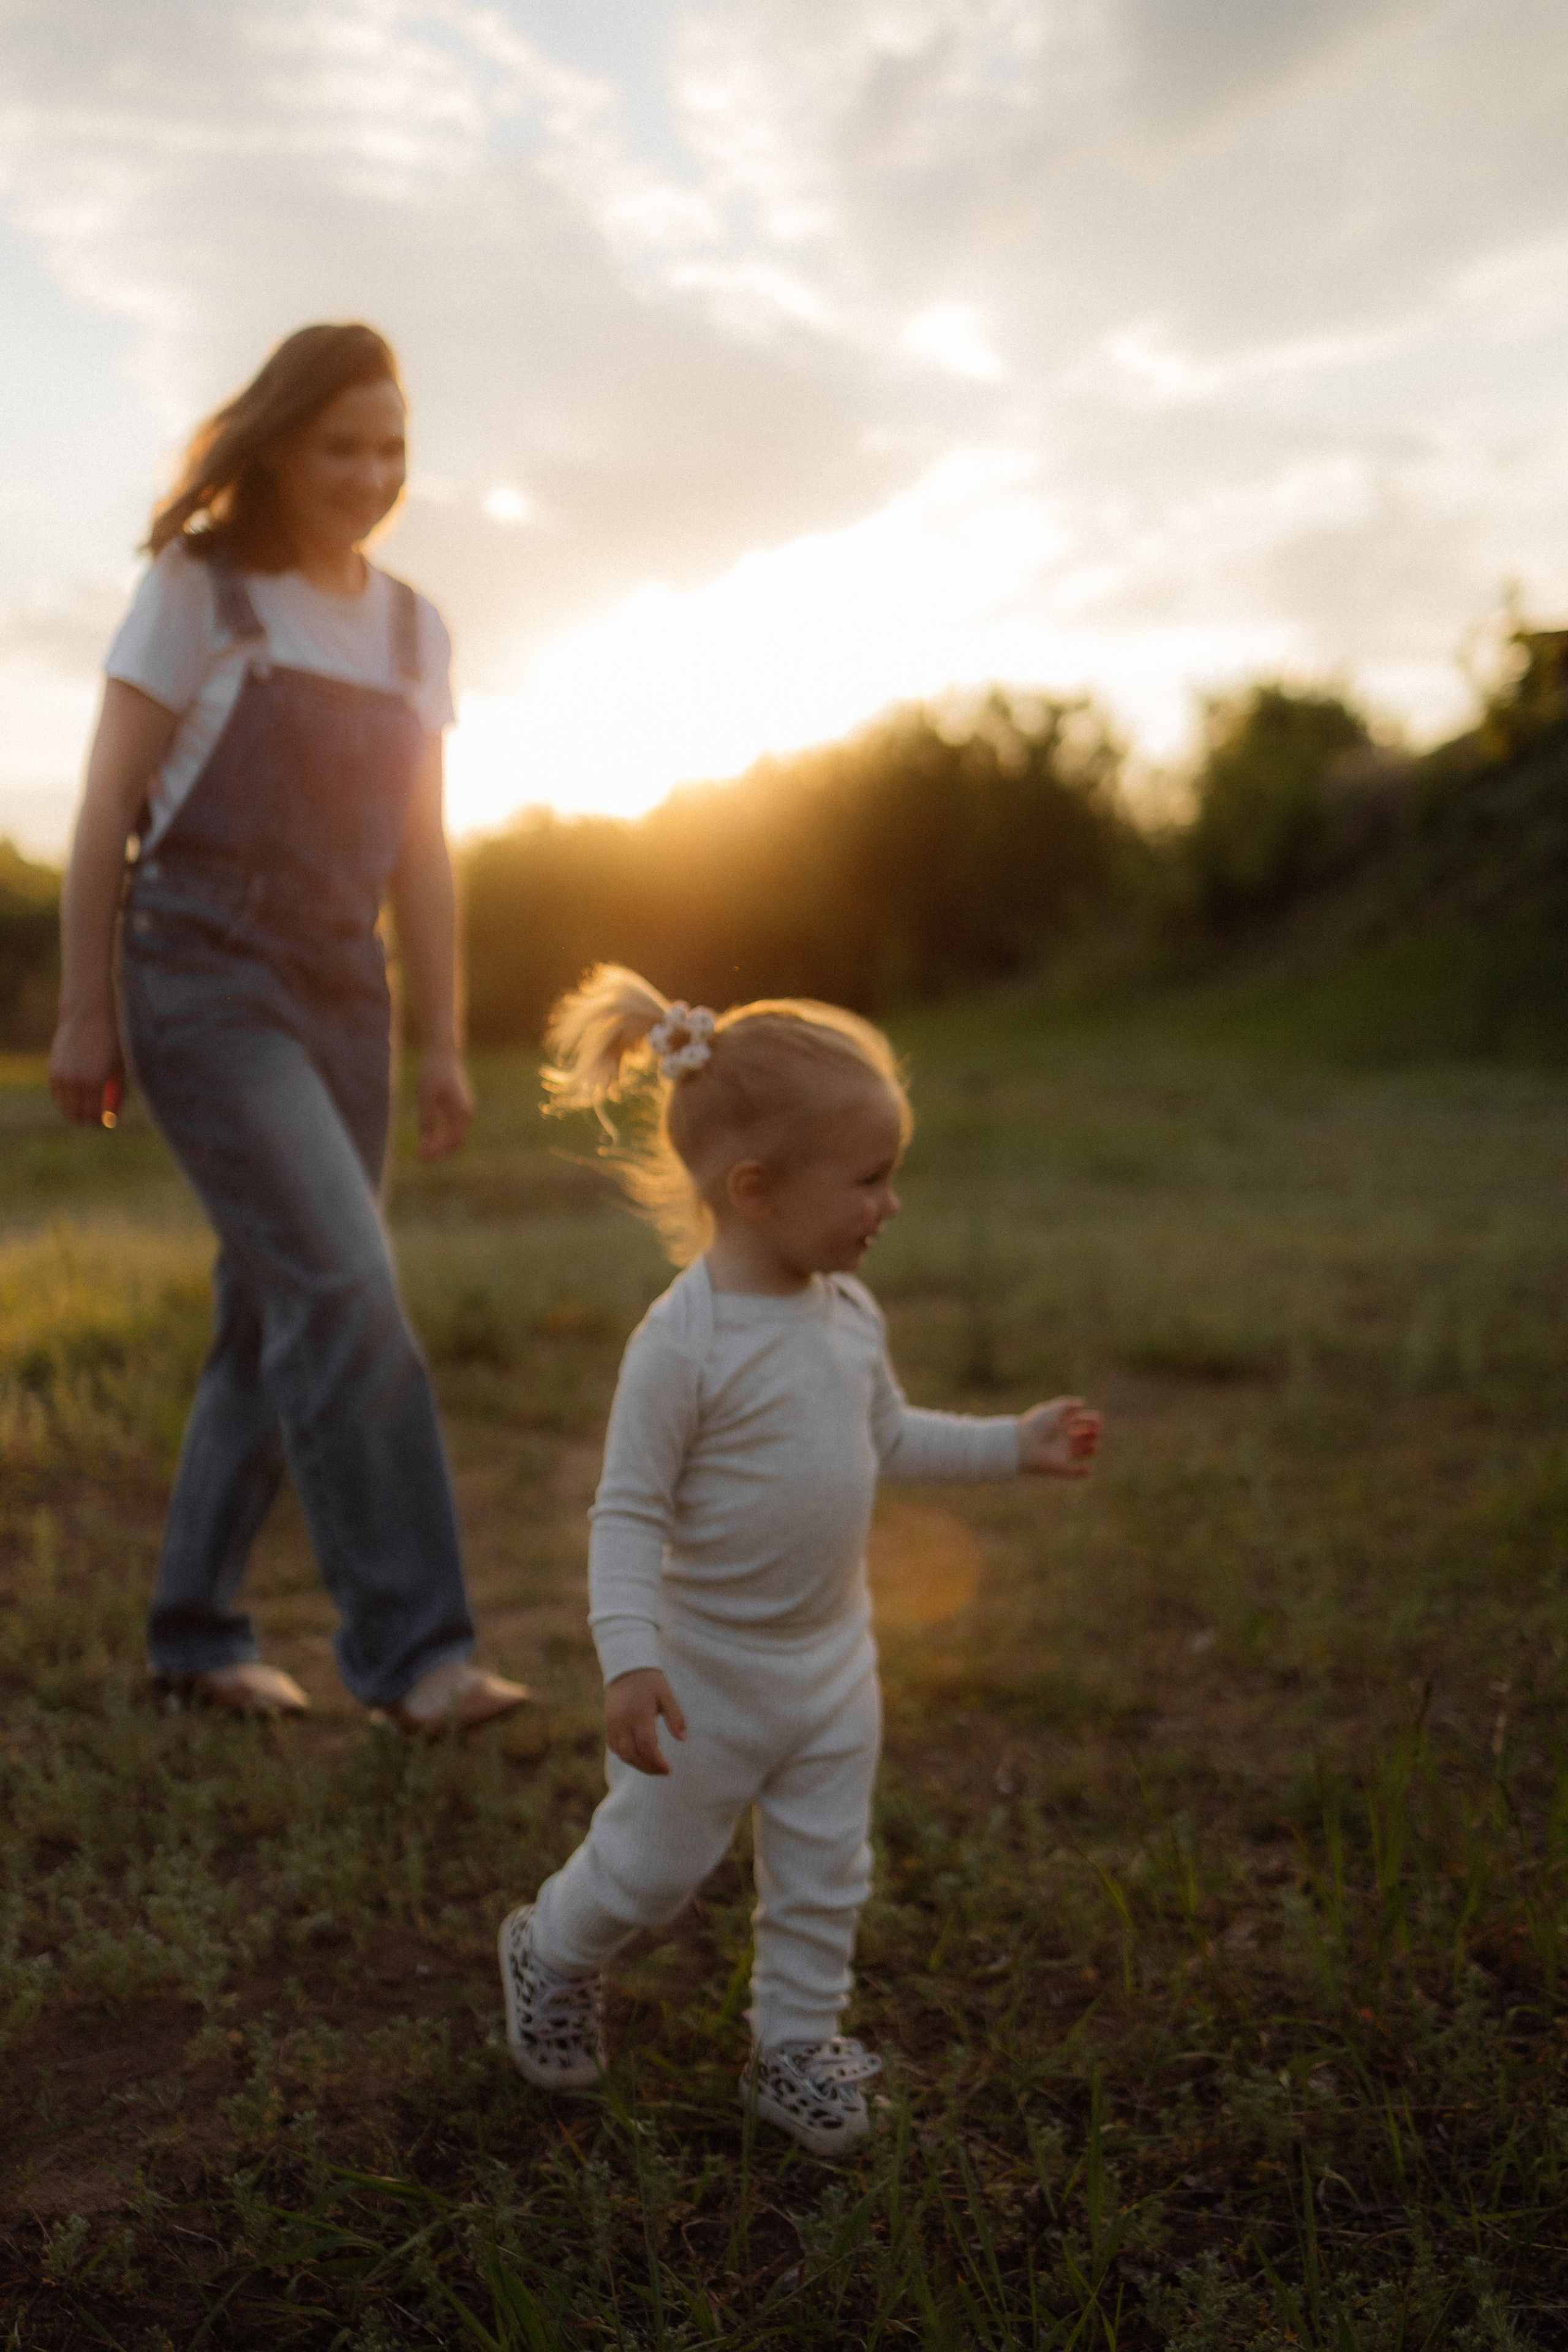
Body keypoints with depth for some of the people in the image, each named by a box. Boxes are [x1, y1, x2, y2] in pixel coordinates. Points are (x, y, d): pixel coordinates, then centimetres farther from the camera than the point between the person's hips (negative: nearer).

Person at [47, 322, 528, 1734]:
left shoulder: (412, 629, 13)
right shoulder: (198, 589, -1)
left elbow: (421, 853, 13)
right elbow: (108, 809, -2)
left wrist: (444, 1043, 10)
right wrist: (84, 1011, -5)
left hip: (341, 994, 6)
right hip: (205, 980, -5)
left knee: (278, 1314, 7)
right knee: (345, 1287, -17)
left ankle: (198, 1631, 20)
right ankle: (411, 1644, -13)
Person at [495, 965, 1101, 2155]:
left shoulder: (850, 1313, -2)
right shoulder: (684, 1340, -25)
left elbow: (889, 1436, 15)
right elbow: (629, 1510, -22)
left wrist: (1015, 1443, 12)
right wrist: (629, 1659, -30)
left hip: (833, 1662, 6)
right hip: (709, 1671, -6)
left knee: (825, 1873, 15)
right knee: (653, 1865, 12)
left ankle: (796, 2044, 35)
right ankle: (552, 1954, 41)